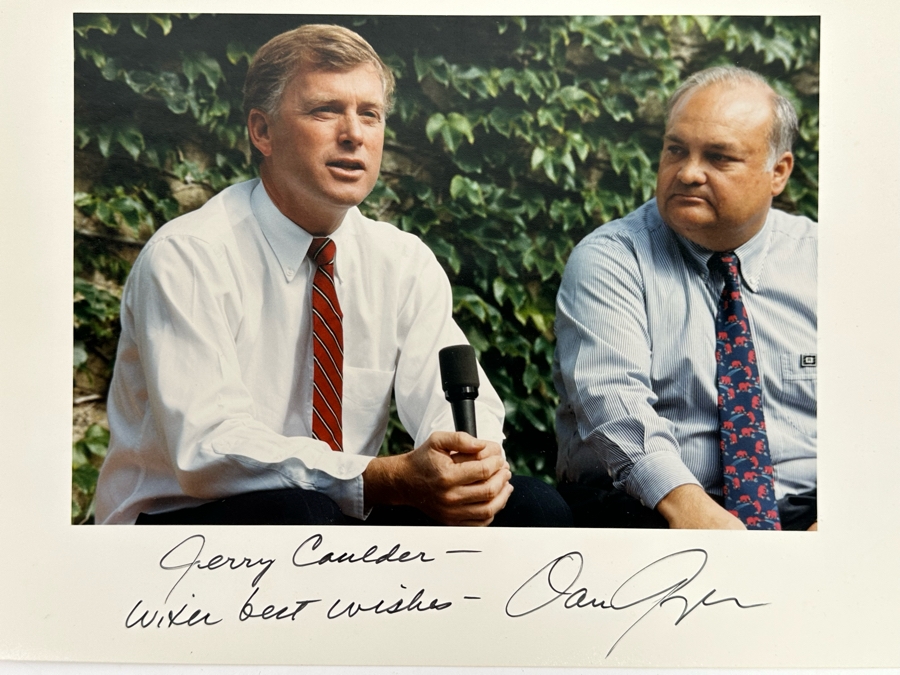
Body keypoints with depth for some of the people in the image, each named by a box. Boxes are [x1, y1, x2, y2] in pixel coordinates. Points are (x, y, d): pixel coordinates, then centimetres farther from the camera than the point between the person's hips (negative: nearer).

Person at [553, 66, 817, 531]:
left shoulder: (812, 259, 12)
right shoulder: (609, 259, 3)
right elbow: (609, 397, -12)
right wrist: (685, 503, -28)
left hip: (805, 509, 2)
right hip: (649, 506, -2)